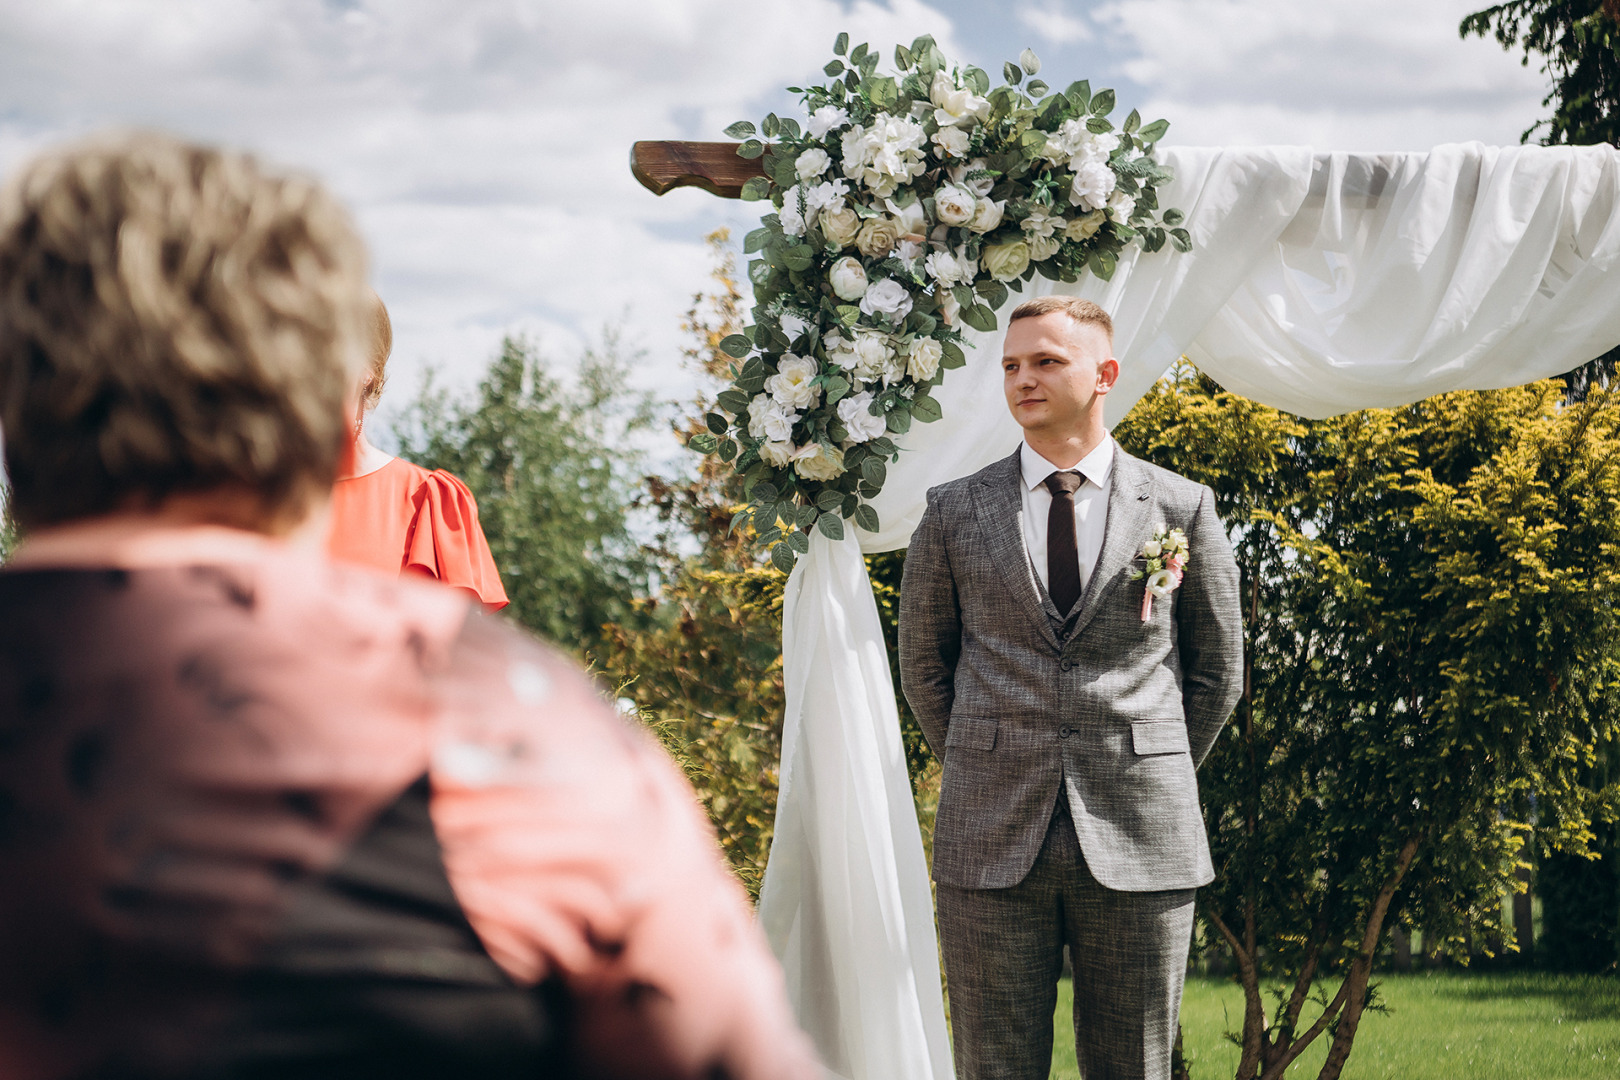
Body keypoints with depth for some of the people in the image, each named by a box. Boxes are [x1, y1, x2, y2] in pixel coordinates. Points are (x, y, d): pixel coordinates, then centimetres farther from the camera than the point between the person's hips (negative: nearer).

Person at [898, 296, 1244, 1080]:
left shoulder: (1182, 509, 5)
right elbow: (923, 667, 16)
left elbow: (1217, 670, 13)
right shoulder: (953, 513, 6)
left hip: (1139, 845, 0)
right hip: (992, 841, 1)